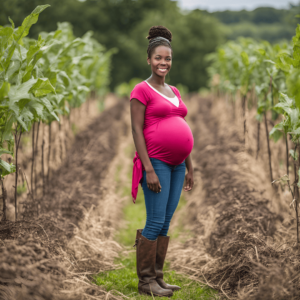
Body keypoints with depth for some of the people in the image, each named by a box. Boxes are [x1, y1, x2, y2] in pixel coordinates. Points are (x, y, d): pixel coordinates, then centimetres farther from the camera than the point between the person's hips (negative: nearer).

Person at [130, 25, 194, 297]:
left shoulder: (174, 92, 17)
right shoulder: (142, 90, -5)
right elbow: (137, 131, -11)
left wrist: (189, 168, 16)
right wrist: (149, 169, -17)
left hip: (177, 165, 7)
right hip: (156, 163, -7)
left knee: (166, 224, 9)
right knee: (155, 224, -7)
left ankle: (158, 277, 16)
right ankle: (145, 282, 2)